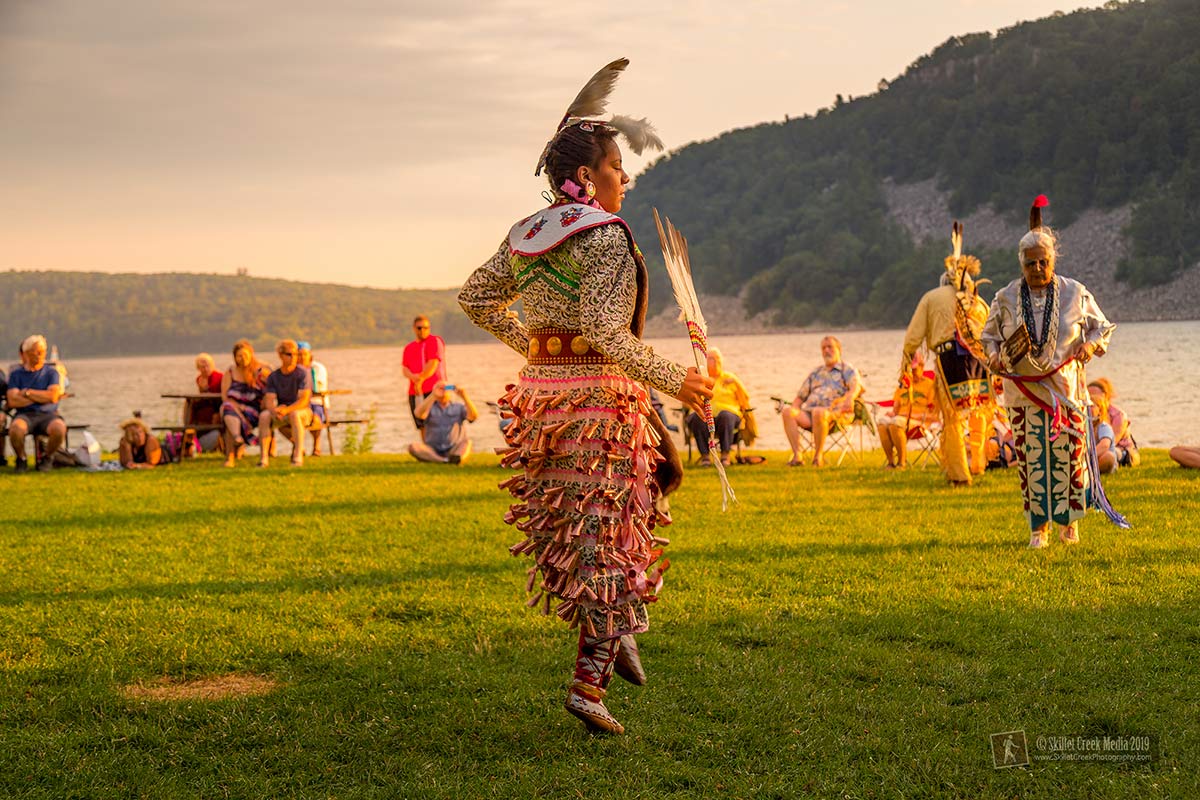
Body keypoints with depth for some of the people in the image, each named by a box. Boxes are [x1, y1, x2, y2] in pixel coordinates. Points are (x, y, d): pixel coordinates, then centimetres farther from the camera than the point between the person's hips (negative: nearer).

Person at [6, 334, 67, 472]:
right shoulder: (16, 374, 13)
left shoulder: (51, 373, 13)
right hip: (25, 414, 0)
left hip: (48, 414, 0)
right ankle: (21, 459, -6)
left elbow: (53, 397, -4)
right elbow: (12, 401, -2)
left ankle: (47, 458, -3)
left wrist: (27, 392, -1)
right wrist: (42, 396, -4)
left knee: (59, 428, -36)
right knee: (15, 429, -38)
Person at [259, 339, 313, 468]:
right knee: (264, 416, -27)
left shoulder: (303, 373, -7)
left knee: (294, 414, -38)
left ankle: (298, 457, -39)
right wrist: (274, 410, -29)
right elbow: (269, 400, -4)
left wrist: (286, 410, -33)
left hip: (303, 412, -3)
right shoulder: (273, 377, 5)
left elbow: (304, 400, -17)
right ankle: (264, 458, -29)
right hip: (282, 416, 3)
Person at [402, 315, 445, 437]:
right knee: (422, 426, 6)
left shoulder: (435, 341, 1)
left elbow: (433, 364, -9)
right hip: (415, 392, 6)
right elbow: (405, 369, 10)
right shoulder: (409, 347, 20)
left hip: (433, 390, -6)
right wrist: (413, 377, -12)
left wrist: (420, 379, -5)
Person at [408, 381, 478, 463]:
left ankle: (456, 458, -56)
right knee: (413, 447, -27)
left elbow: (474, 416, -9)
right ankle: (445, 461, -40)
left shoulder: (458, 407, 9)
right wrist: (433, 395, -26)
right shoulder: (430, 407, 7)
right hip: (432, 451, 0)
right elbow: (419, 414, -16)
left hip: (453, 451, 0)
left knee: (467, 443, -27)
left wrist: (464, 397, -21)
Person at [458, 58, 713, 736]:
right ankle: (590, 683, -2)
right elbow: (602, 330, -23)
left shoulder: (527, 235, 10)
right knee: (607, 537, -2)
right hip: (599, 395, -8)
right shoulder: (606, 235, -14)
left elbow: (475, 297, 19)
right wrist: (672, 379, -17)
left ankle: (614, 628, 20)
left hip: (542, 394, 8)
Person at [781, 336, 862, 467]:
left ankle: (818, 455, -31)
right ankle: (796, 456, -35)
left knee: (819, 412, -41)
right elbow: (800, 396, 30)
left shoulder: (847, 370, 15)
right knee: (787, 412, -25)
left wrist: (849, 398, -31)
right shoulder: (816, 373, 31)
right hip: (808, 412, 5)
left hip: (835, 413, -5)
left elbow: (856, 386, -7)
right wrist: (794, 410, 7)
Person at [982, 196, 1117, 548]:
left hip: (1066, 388, 0)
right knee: (1031, 457, 0)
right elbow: (990, 336, 14)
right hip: (1024, 390, 0)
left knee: (1070, 452, 0)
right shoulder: (1006, 298, 3)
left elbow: (1102, 327, 13)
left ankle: (1068, 520, 20)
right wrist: (995, 355, -6)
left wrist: (1091, 344, -8)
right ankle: (1039, 525, 11)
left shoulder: (1075, 293, 1)